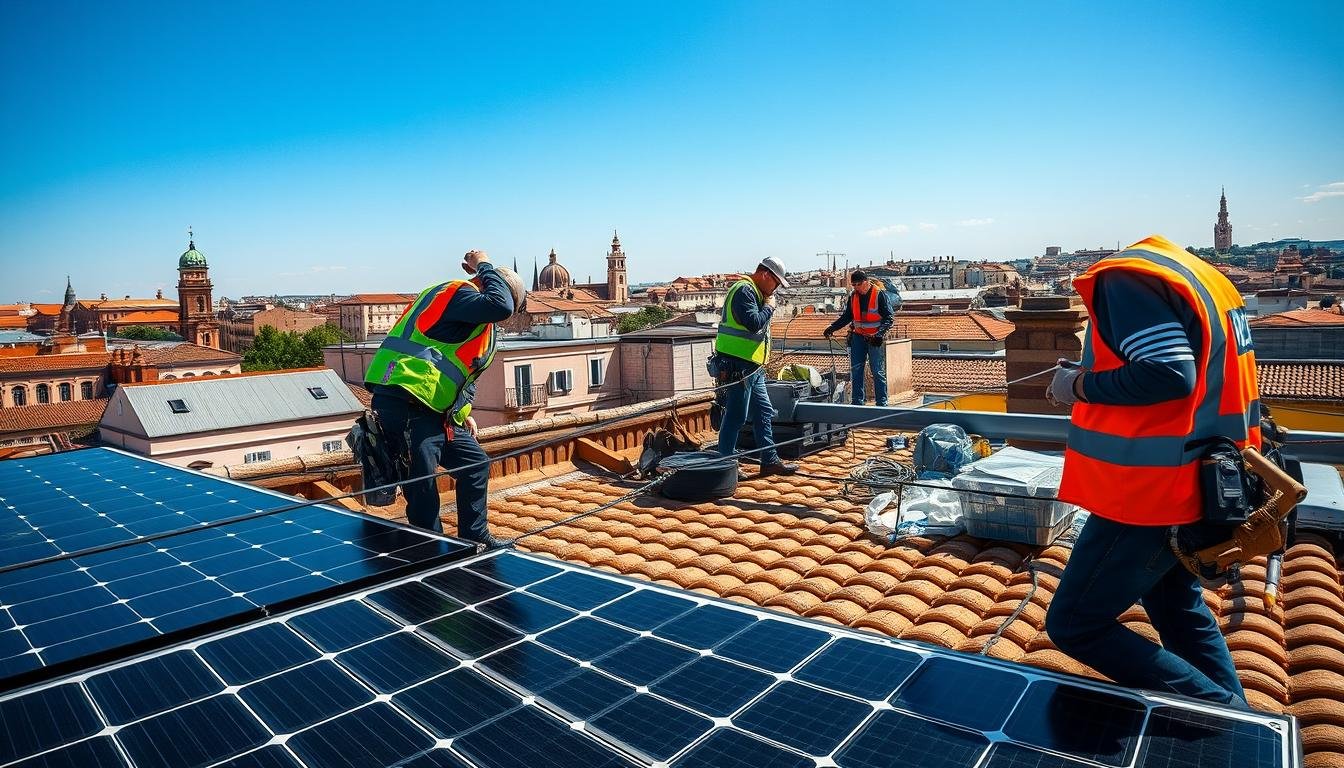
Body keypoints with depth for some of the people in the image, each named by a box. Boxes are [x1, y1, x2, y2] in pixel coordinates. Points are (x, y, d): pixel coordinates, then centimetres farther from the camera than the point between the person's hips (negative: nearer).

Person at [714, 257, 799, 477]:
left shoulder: (756, 293, 21)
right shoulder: (744, 290, -12)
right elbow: (753, 323, -23)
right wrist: (769, 307, -8)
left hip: (752, 367, 11)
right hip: (737, 366, -11)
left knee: (764, 413, 13)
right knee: (735, 416, -6)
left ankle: (770, 460, 20)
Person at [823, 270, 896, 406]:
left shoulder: (880, 294, -10)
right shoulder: (853, 295, 6)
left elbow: (890, 317, -11)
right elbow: (847, 316, 16)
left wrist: (880, 333, -26)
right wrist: (832, 327, 4)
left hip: (875, 339, -5)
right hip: (858, 337, 5)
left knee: (878, 372, -3)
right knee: (855, 370, 6)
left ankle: (882, 403, 5)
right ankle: (857, 402, 14)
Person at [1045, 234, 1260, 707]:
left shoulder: (1123, 278, -17)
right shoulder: (1197, 274, 13)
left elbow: (1169, 375, -27)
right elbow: (1194, 371, 14)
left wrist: (1081, 386, -13)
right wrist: (1092, 374, 11)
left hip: (1150, 495, -10)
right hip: (1199, 488, 10)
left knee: (1074, 625, 0)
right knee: (1178, 606, 29)